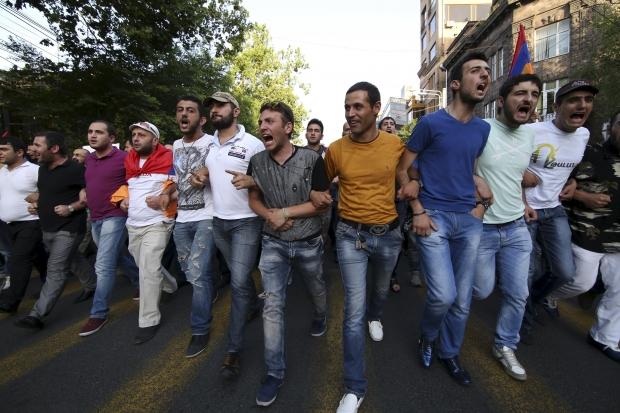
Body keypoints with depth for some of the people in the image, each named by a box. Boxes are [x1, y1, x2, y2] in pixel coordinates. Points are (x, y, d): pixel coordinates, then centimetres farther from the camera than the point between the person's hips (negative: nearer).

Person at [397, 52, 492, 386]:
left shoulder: (483, 129, 11)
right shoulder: (430, 123, -6)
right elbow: (402, 170, -4)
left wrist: (482, 203, 6)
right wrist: (418, 211, -10)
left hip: (469, 220, 6)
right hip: (434, 216, -5)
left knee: (462, 299, 11)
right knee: (443, 295, -11)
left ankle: (448, 351, 35)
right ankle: (427, 337, 23)